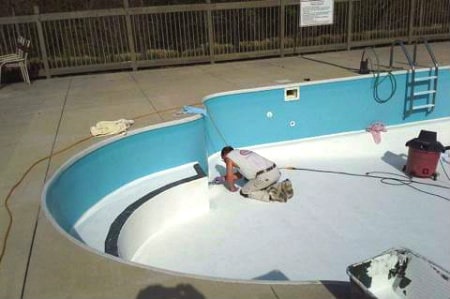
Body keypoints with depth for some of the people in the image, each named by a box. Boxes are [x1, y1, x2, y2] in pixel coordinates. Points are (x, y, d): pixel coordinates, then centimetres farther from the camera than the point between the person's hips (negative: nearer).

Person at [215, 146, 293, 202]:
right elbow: (240, 174, 39)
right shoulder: (243, 152, 33)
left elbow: (230, 176, 8)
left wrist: (232, 188, 27)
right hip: (276, 171, 8)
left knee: (244, 192, 9)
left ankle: (272, 196, -5)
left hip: (264, 176, -8)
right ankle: (283, 186, 7)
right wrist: (223, 178, 42)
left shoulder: (229, 157, 10)